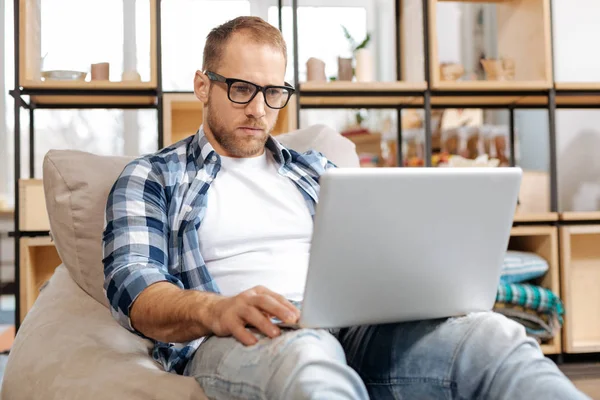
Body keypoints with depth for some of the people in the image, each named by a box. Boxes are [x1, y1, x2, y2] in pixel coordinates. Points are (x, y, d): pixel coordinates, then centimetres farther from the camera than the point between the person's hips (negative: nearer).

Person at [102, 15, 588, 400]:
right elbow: (133, 286, -2)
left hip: (346, 328, 4)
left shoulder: (315, 170, 27)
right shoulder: (150, 178, 14)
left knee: (491, 334, -26)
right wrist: (214, 310, -24)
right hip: (231, 340, -3)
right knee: (304, 354, -43)